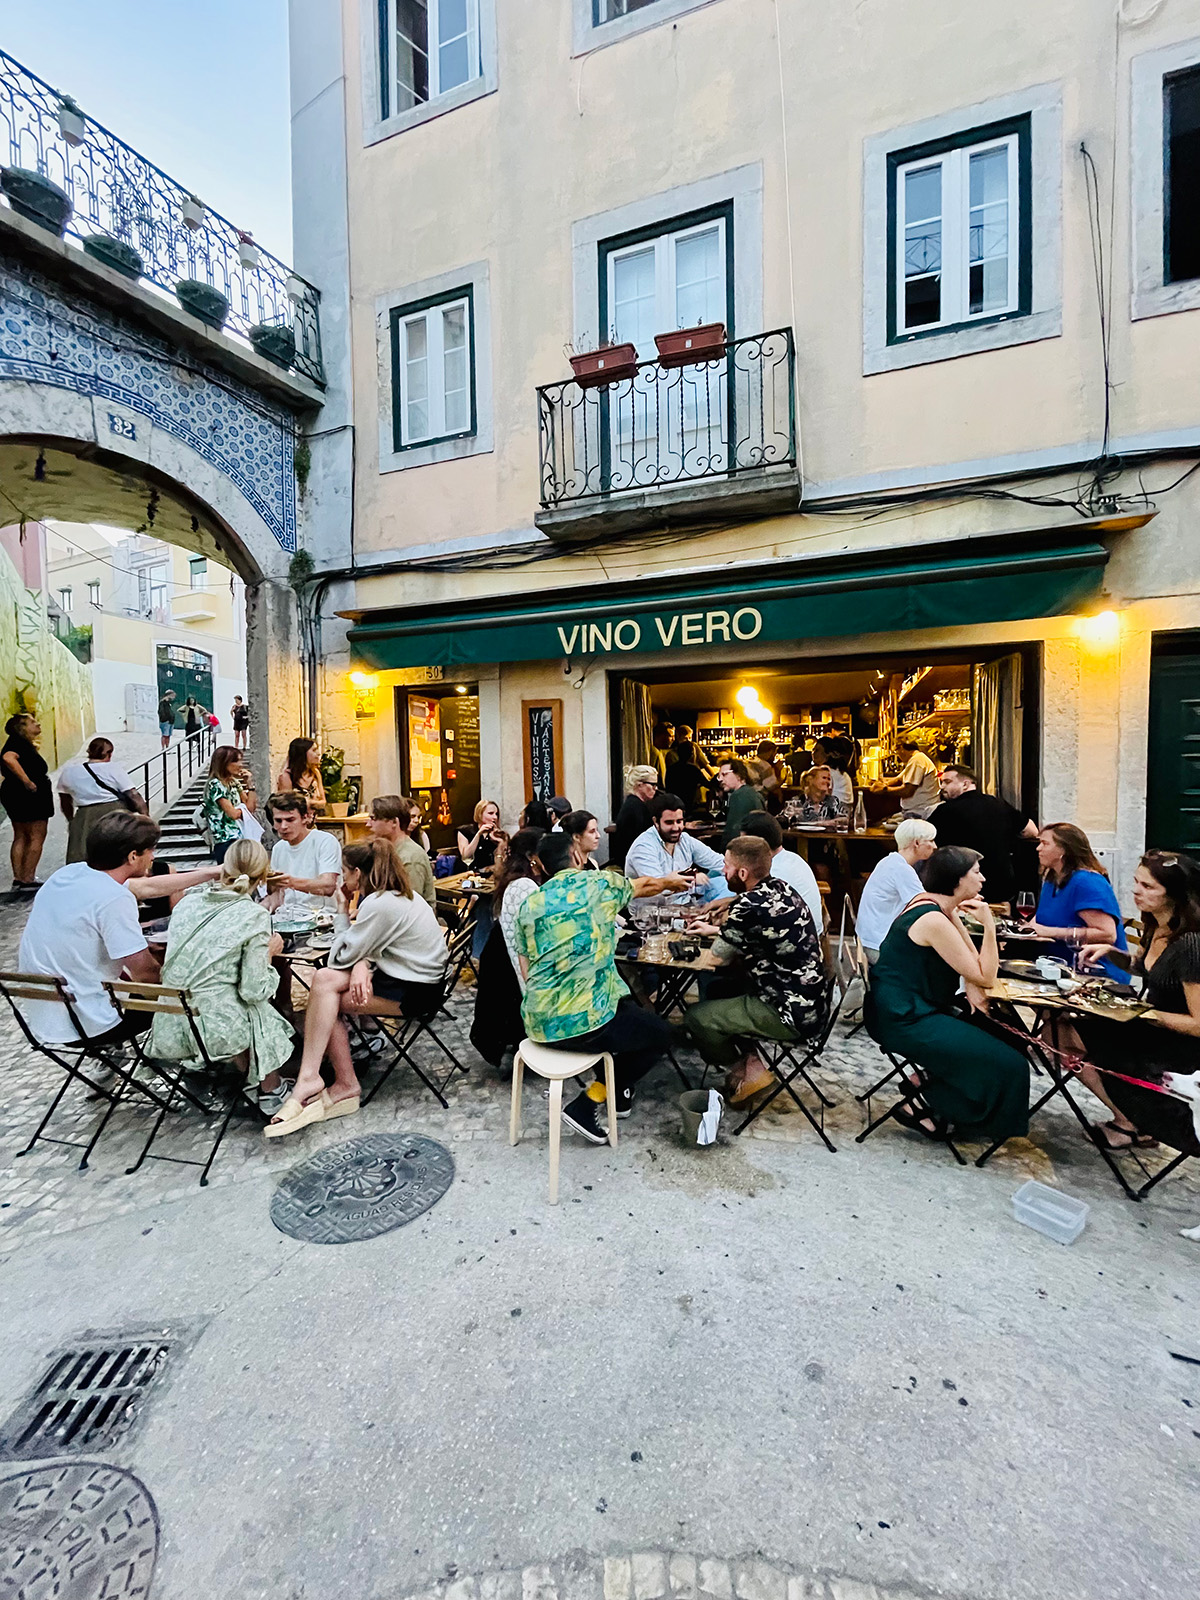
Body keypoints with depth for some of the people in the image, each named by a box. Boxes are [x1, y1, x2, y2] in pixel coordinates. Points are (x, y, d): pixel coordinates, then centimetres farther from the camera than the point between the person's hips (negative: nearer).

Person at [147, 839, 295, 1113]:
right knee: (262, 1009, 25)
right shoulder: (254, 915, -14)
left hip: (168, 1029, 6)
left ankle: (250, 1076, 43)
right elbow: (253, 991, -15)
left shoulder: (187, 901, 2)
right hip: (217, 1031, -5)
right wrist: (269, 952, 1)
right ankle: (270, 1089, 34)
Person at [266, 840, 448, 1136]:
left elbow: (341, 957, -13)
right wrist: (362, 963, -16)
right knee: (323, 979, -6)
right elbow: (366, 946, 7)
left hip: (417, 991, -9)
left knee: (324, 994, -12)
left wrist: (342, 910, -3)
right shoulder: (396, 893, 9)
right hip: (411, 975, 10)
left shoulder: (379, 904, -21)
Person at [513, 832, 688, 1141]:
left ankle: (617, 1093, 35)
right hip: (582, 1023, -7)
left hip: (538, 1025, 7)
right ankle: (587, 1104, 13)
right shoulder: (598, 883, -3)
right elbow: (647, 885, 17)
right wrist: (671, 881, 38)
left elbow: (527, 973, 11)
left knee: (629, 1006, 29)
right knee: (660, 1033, 17)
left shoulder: (529, 905, 8)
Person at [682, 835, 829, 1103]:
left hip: (792, 1014, -9)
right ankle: (750, 1059, 17)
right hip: (810, 1001, 9)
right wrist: (716, 930, 23)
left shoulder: (749, 907, -26)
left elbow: (715, 959, -11)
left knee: (695, 1017, -4)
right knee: (716, 991, 21)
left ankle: (748, 1071, 18)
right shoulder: (781, 888, 0)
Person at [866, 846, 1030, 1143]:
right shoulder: (933, 920, -22)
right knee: (1006, 1062, -7)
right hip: (904, 1020, -10)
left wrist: (971, 985, -10)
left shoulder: (945, 910, 8)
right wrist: (989, 924, -16)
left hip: (916, 1009, 10)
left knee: (999, 1037, 9)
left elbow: (973, 962, 10)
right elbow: (985, 977, -15)